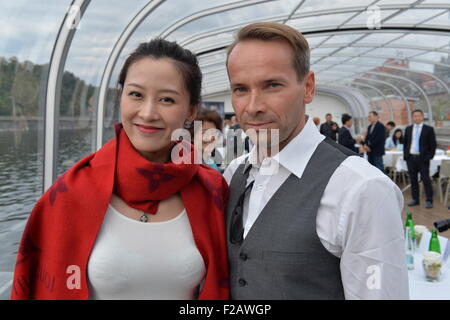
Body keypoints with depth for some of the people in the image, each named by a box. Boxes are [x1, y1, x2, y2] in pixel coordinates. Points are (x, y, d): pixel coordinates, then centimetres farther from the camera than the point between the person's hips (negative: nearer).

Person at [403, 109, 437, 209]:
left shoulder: (429, 129, 0)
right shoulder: (408, 129, 11)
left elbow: (433, 145, 0)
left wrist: (429, 156, -8)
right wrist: (405, 155, 6)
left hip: (422, 158, -4)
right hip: (410, 158, 4)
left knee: (426, 179, -3)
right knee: (413, 179, 9)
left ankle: (429, 201, 4)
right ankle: (415, 199, 17)